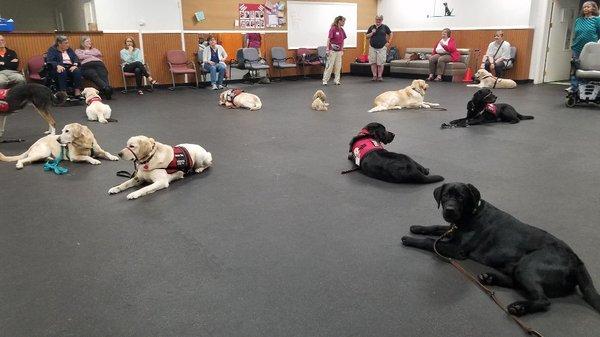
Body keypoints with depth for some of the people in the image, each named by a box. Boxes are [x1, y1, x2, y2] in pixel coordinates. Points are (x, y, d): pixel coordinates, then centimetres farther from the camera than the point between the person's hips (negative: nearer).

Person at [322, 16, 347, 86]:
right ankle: (325, 80, 2)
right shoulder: (333, 29, -11)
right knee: (329, 66, -5)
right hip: (332, 51, -7)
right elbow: (328, 39, -12)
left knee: (338, 66, 8)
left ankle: (336, 80, 15)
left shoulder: (342, 30, 9)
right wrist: (328, 49, -15)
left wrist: (342, 50, 14)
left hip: (339, 51, 7)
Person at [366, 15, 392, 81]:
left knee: (380, 63, -3)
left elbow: (390, 34, 14)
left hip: (382, 48, -2)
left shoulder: (385, 27, 4)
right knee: (373, 63, -1)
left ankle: (380, 76, 6)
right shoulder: (371, 27, 9)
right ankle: (374, 76, 7)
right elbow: (367, 36, 10)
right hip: (372, 48, 2)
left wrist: (388, 42, 5)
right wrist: (372, 33, -7)